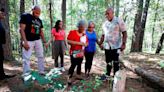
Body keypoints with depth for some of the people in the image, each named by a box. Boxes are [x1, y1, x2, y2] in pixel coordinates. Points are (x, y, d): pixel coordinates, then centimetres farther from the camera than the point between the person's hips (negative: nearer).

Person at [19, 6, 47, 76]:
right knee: (26, 58, -5)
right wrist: (25, 42, -20)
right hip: (28, 41, -6)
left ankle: (42, 72, 18)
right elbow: (22, 29, -11)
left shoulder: (39, 20, 14)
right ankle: (26, 75, 3)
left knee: (41, 56, 7)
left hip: (38, 40, 6)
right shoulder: (25, 16, -4)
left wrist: (44, 41, 12)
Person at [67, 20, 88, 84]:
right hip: (74, 52, -6)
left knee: (79, 64, 16)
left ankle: (78, 75, 33)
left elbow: (86, 43, 16)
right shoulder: (72, 32, -9)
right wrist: (79, 43, -20)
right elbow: (69, 41, -19)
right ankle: (69, 78, 1)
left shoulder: (84, 34, 8)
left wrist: (85, 44, -9)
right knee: (73, 65, -10)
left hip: (81, 53, 6)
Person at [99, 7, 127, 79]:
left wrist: (123, 44, -16)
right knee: (108, 62, 14)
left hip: (116, 46, -5)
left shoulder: (119, 21, -6)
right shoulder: (105, 24, 11)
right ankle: (107, 75, 29)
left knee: (116, 62, 1)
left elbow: (124, 33, -8)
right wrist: (101, 43, 10)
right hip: (107, 46, 5)